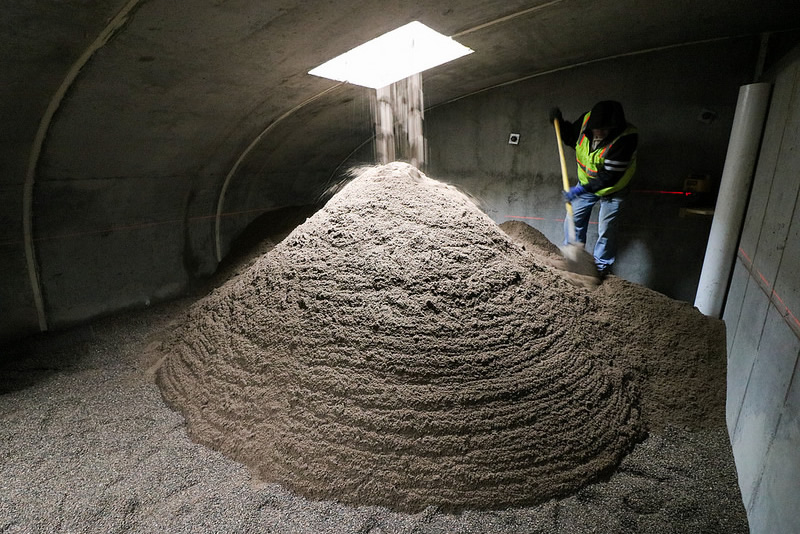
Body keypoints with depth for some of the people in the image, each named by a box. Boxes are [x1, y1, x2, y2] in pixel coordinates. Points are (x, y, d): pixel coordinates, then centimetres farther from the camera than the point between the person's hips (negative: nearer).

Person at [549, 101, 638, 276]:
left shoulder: (627, 137, -34)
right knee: (574, 219, 10)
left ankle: (601, 265, 20)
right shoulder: (586, 120, -19)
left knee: (606, 229, 1)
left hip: (612, 188, -5)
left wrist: (582, 189, -39)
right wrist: (559, 122, -12)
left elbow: (610, 175, -35)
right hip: (586, 183, 5)